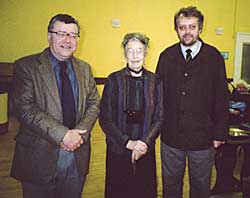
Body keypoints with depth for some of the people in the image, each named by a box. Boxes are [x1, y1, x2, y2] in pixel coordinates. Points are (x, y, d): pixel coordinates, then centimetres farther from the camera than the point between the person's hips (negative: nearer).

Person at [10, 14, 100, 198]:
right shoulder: (26, 66, -7)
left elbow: (94, 104, 6)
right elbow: (25, 108, -15)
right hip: (40, 158, -4)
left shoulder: (84, 68, 9)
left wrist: (79, 133, -11)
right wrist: (63, 135, -20)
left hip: (77, 157, 4)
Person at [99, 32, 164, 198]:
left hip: (146, 150, 1)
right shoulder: (114, 80, -6)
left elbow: (159, 118, 1)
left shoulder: (155, 81, -1)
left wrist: (144, 143, -12)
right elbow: (105, 119, -7)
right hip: (118, 150, -1)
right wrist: (128, 143, -14)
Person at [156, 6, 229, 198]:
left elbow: (222, 98, -2)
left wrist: (220, 133, -3)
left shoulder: (214, 57, -5)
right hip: (170, 137, 1)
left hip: (203, 139, -1)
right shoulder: (166, 56, 0)